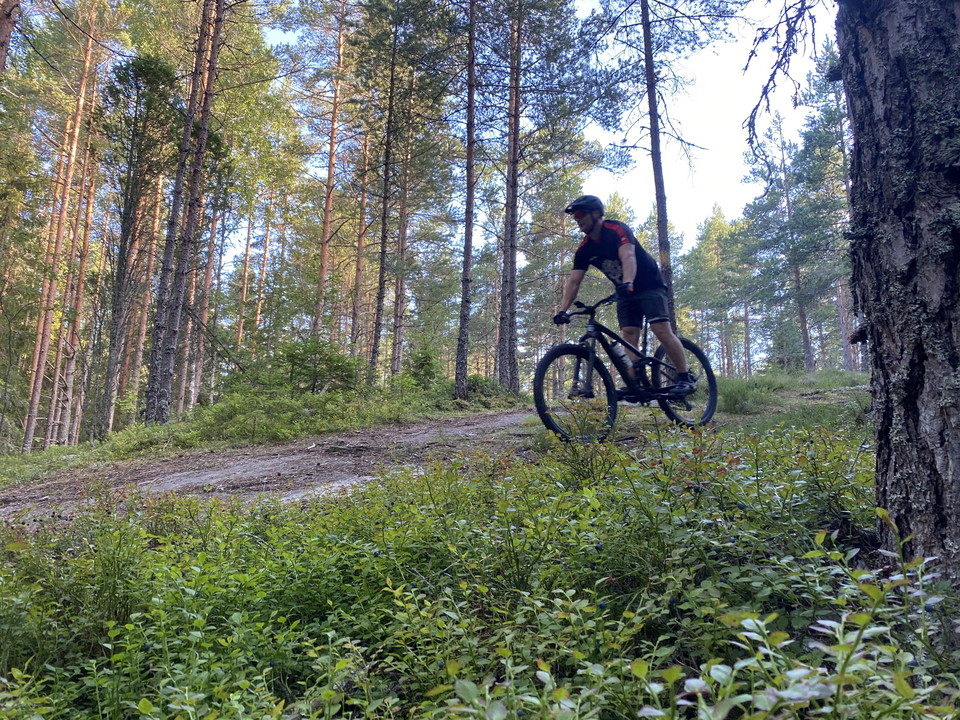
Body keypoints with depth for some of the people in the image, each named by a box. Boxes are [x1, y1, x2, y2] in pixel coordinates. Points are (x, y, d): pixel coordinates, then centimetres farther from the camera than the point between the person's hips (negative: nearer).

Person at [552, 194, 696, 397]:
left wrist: (628, 283, -55)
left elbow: (628, 256, -37)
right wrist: (563, 310, -19)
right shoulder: (584, 249, -1)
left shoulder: (616, 230, -20)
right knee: (629, 336, -6)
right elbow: (573, 281, -6)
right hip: (625, 293, 6)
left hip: (649, 285, -6)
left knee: (661, 330, -17)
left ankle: (686, 378, -11)